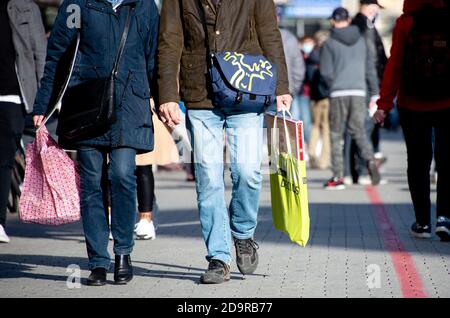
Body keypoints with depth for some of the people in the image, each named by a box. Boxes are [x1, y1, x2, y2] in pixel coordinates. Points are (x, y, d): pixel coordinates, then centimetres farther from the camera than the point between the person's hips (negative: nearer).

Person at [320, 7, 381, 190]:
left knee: (336, 134, 5)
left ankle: (338, 177, 3)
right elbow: (370, 69, 9)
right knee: (358, 130, 13)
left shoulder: (330, 44, -2)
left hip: (338, 93, -3)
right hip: (359, 92, 3)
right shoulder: (361, 41, 9)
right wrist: (375, 93, 13)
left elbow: (326, 73, -6)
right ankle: (370, 160, -13)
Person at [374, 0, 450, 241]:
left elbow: (394, 65, -10)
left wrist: (384, 104, -7)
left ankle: (422, 222, 12)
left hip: (412, 106, 0)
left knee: (418, 163, 10)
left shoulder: (405, 24, -8)